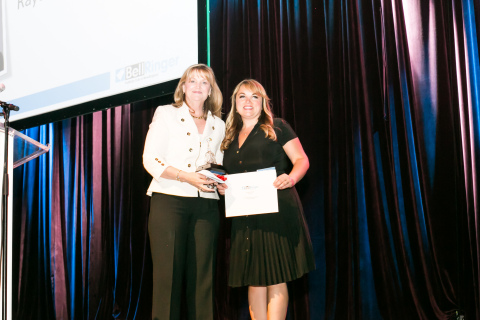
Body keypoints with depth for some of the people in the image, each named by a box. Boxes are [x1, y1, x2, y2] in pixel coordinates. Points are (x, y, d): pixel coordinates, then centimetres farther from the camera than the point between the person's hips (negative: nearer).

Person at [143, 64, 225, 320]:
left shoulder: (219, 125, 18)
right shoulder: (166, 114, 7)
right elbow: (150, 160, -3)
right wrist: (186, 176, -16)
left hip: (206, 205, 3)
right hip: (169, 201, -3)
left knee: (202, 275, 3)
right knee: (168, 273, -5)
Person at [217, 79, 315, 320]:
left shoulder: (276, 128, 5)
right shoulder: (230, 138, 19)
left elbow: (301, 160, 0)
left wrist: (291, 178, -20)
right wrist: (221, 187, 3)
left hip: (276, 210, -5)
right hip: (244, 216, 5)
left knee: (275, 278, -5)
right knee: (254, 280, 5)